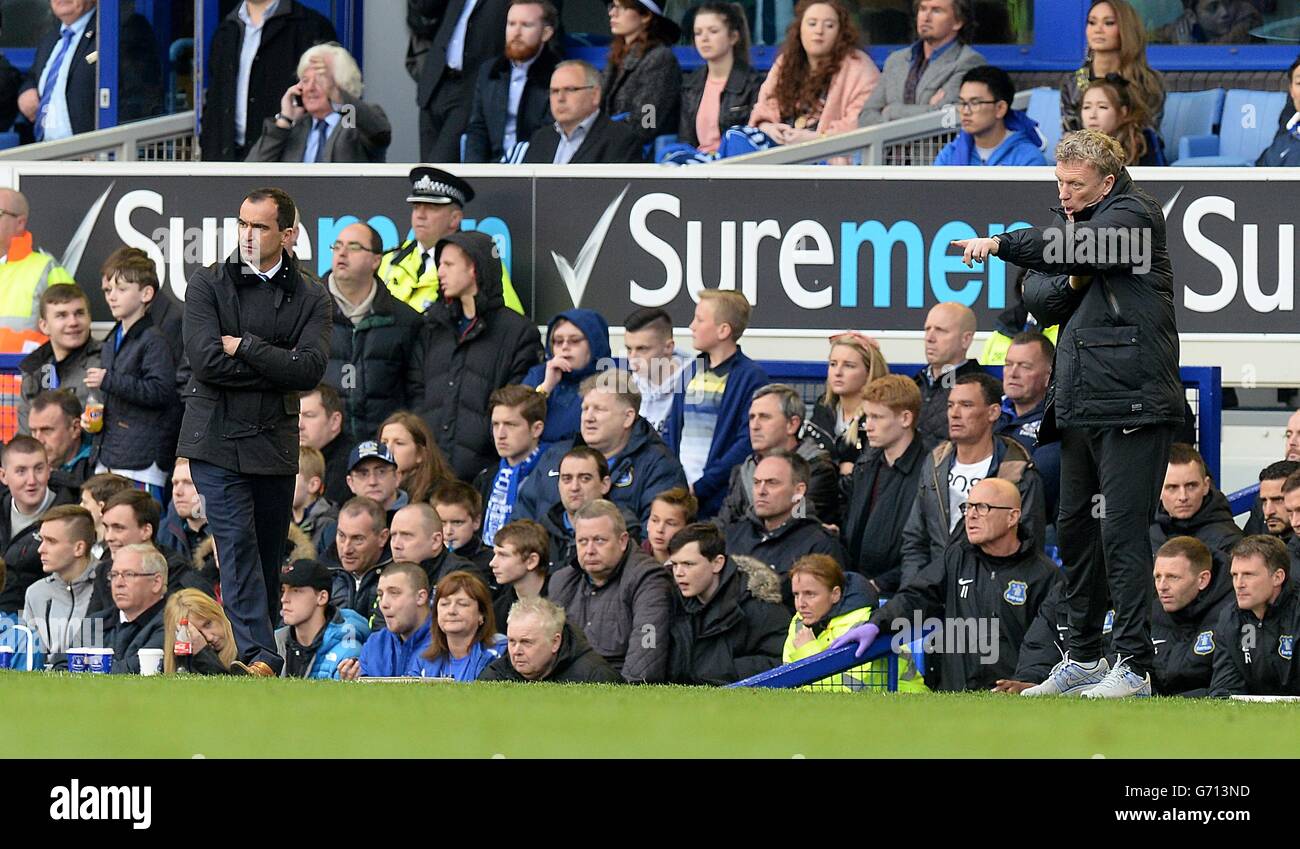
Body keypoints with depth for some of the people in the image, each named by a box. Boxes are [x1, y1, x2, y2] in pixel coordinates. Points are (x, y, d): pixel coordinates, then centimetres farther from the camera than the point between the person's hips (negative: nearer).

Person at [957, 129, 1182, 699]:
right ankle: (1084, 656, 22)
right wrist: (1071, 284, -6)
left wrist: (1002, 244, -25)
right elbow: (1038, 300, 15)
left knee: (1121, 529, -11)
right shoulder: (1070, 218, 19)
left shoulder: (1135, 215, -6)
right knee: (1074, 527, 12)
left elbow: (1082, 247, -25)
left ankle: (1134, 666, -10)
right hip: (1079, 406, 9)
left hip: (1131, 403, -9)